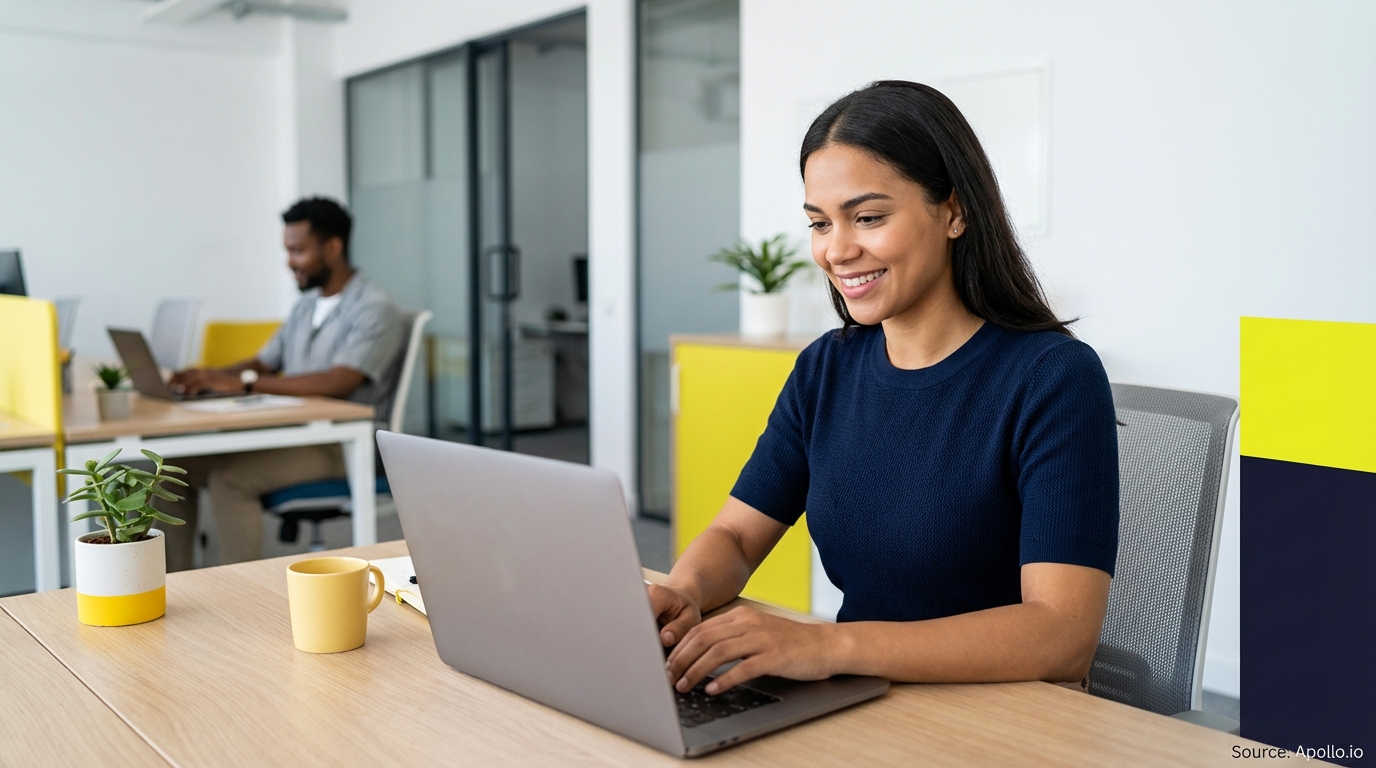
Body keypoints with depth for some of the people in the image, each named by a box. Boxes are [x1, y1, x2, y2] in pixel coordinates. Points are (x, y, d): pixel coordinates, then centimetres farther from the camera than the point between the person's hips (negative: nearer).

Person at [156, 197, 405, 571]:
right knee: (176, 464, -3)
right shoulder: (307, 305, 17)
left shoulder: (375, 309, -12)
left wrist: (244, 382, -29)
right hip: (294, 434, 9)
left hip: (346, 446, -9)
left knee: (229, 477, -27)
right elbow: (263, 362, 19)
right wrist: (211, 377, -3)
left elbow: (339, 382, -26)